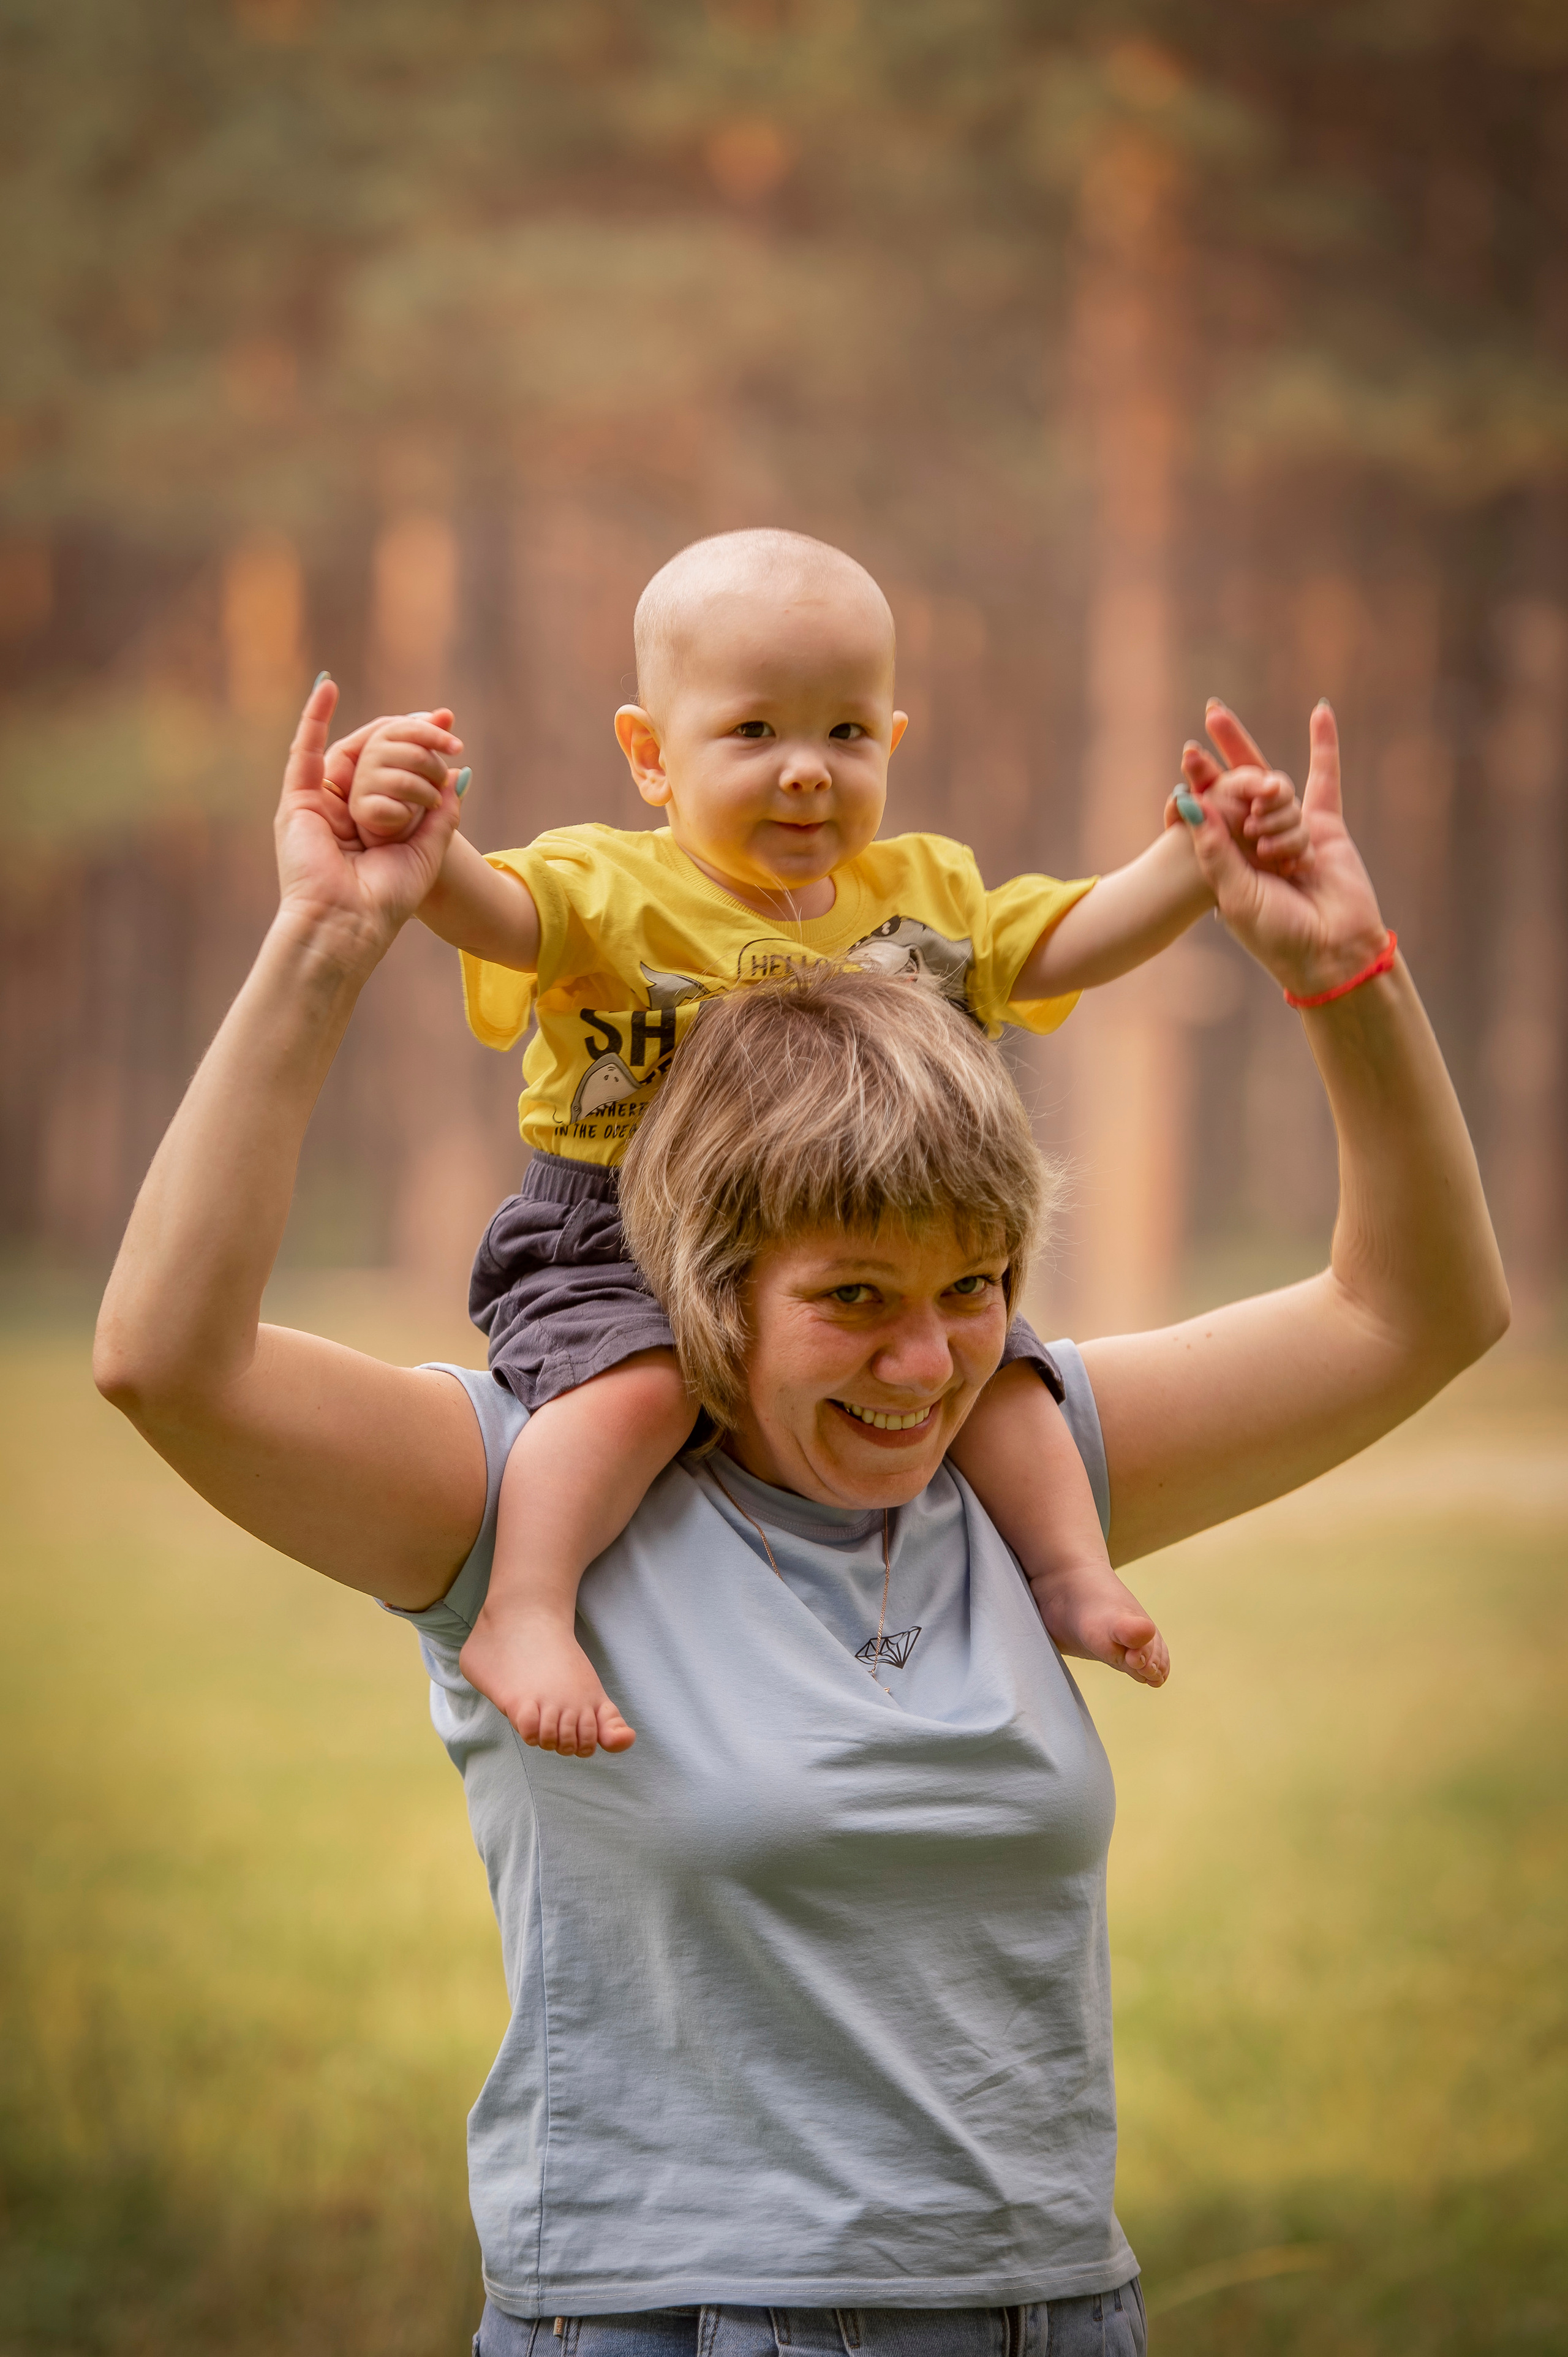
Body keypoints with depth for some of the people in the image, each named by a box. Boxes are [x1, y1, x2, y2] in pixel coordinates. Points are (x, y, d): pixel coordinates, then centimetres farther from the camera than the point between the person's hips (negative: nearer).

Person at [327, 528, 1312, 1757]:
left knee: (993, 1357, -7)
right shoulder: (613, 890, -9)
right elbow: (496, 910, -27)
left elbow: (1065, 941, 14)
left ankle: (1072, 1572, 10)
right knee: (637, 1379, -33)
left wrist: (1200, 859, 0)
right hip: (618, 1250, -5)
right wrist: (420, 844, -49)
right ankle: (521, 1620, -31)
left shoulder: (925, 896, 10)